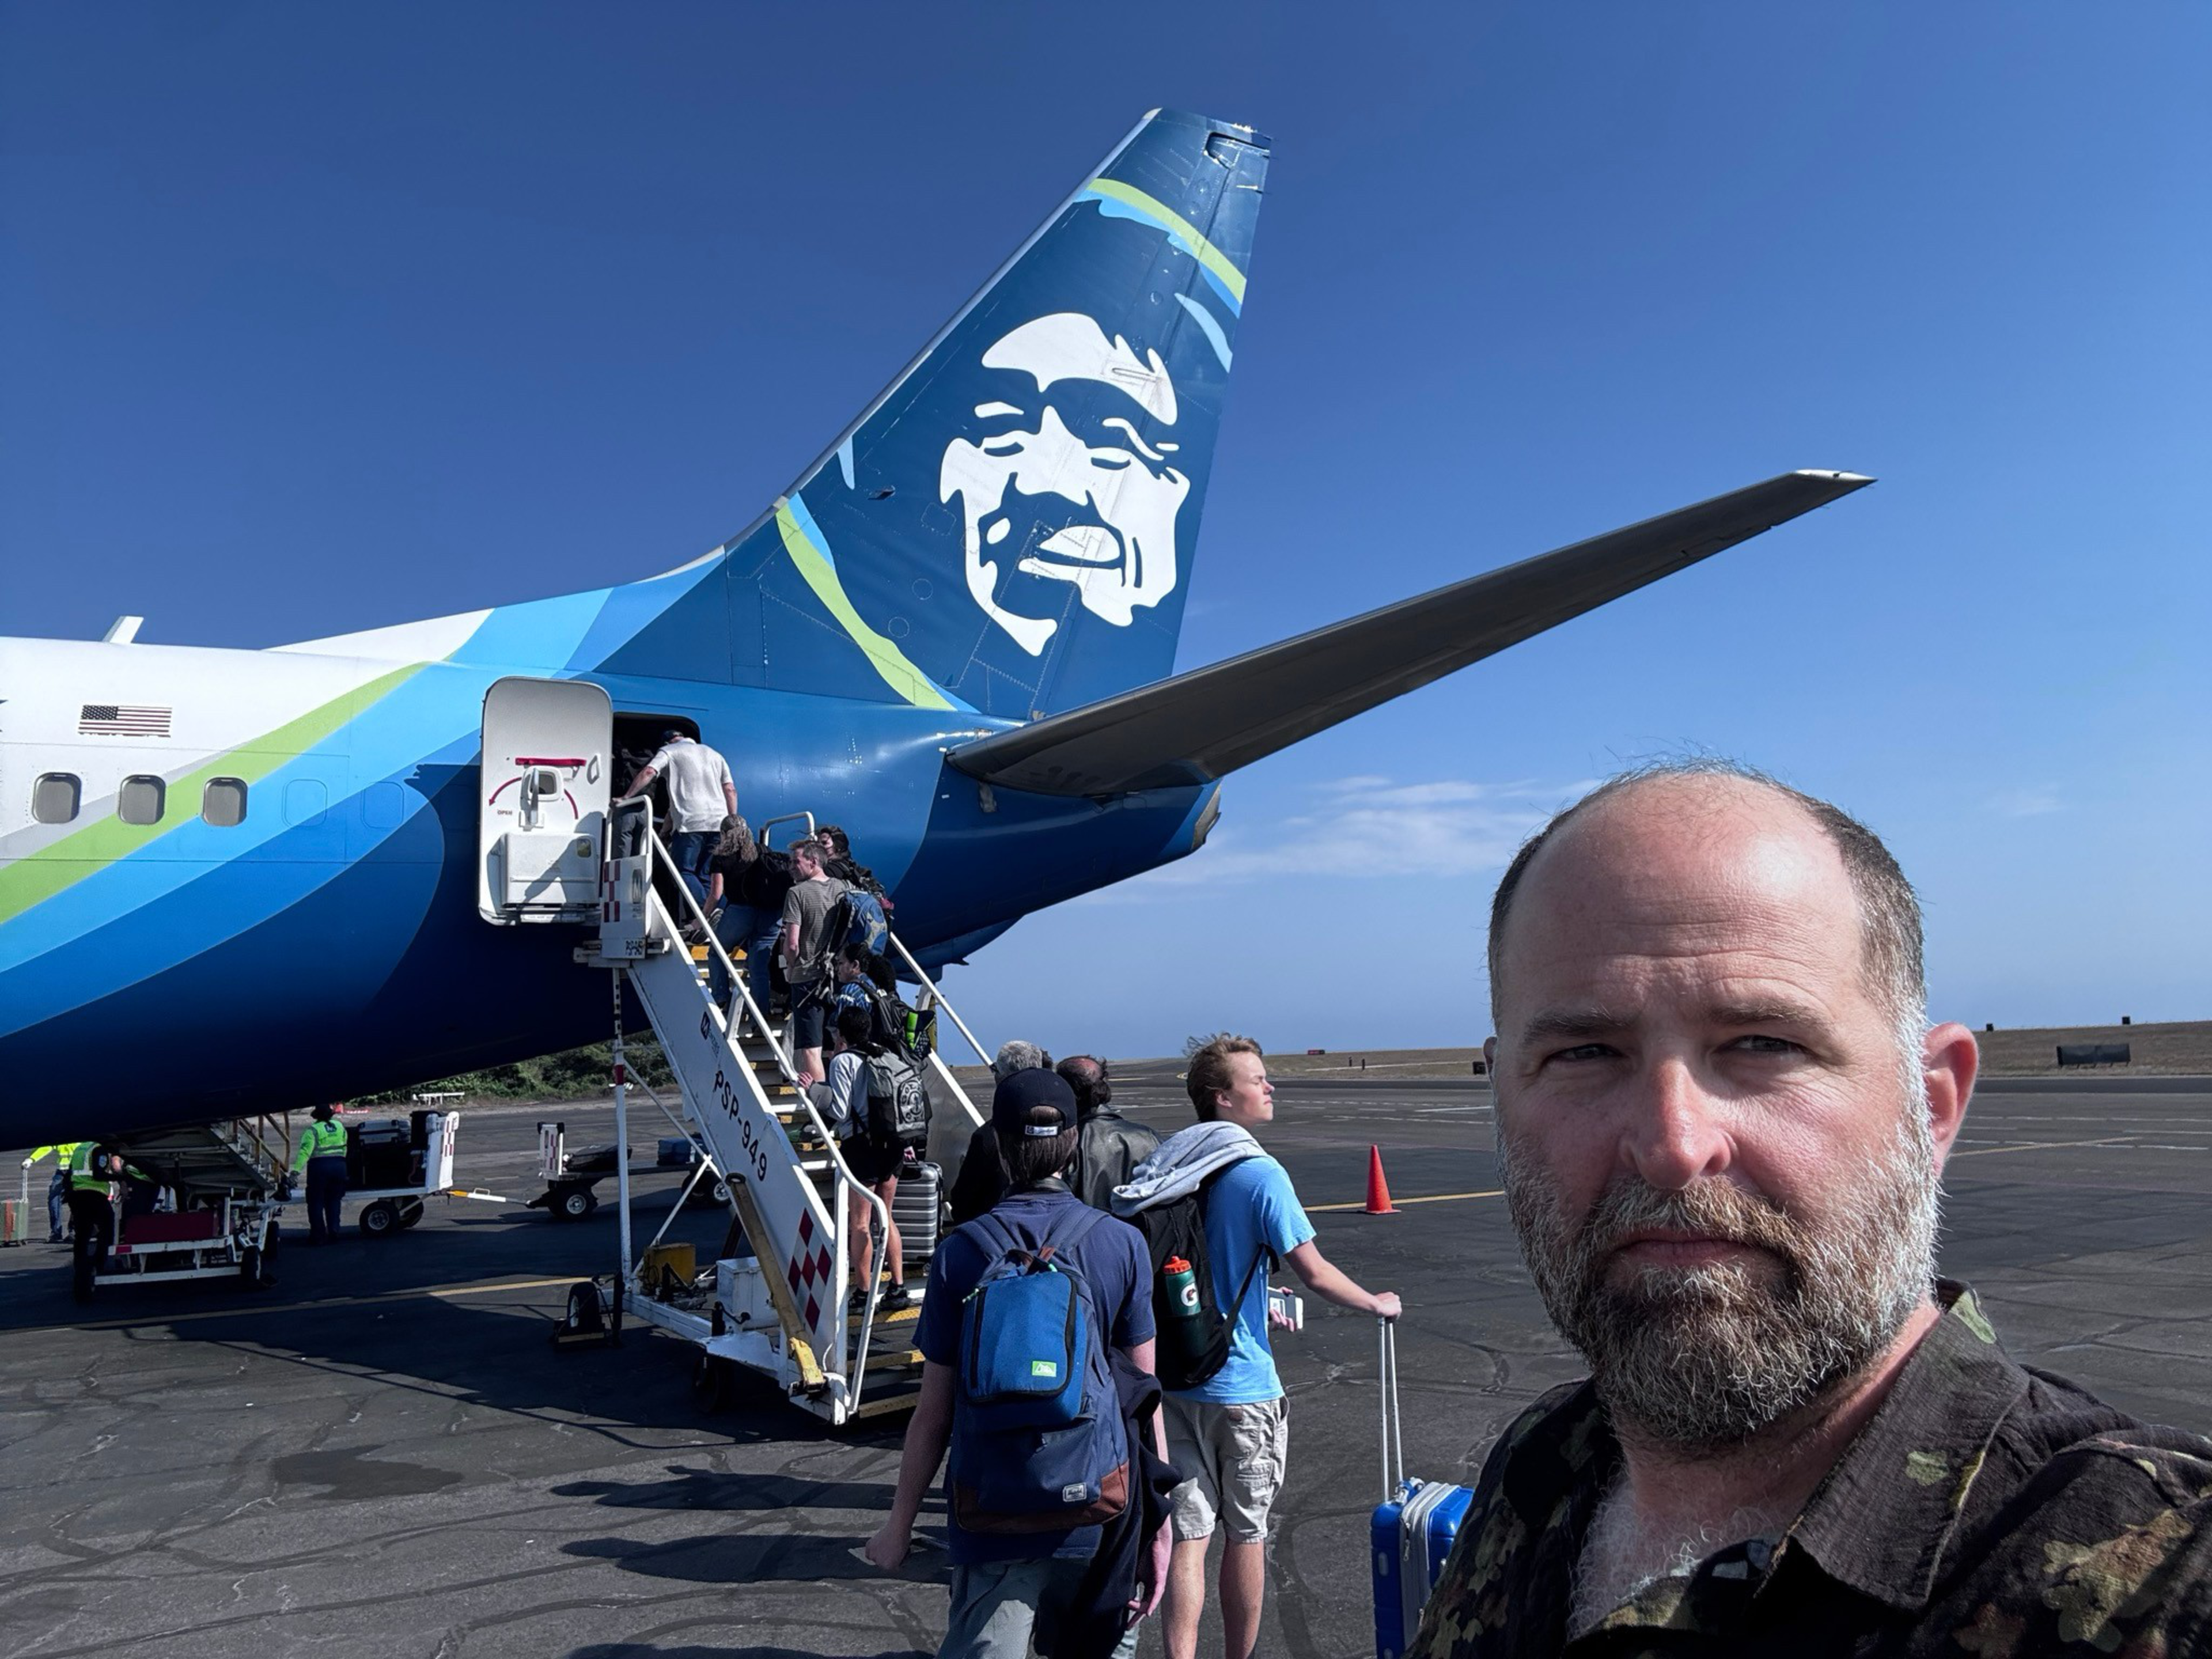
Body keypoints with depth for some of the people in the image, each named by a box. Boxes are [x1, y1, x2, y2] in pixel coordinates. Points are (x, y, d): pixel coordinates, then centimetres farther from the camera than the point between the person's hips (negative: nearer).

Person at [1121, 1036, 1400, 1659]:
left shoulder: (1162, 1168, 2)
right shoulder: (1259, 1174, -16)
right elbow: (1315, 1273, -15)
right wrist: (1376, 1304, 3)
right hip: (1242, 1384, -4)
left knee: (1188, 1535, 7)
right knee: (1246, 1534, 13)